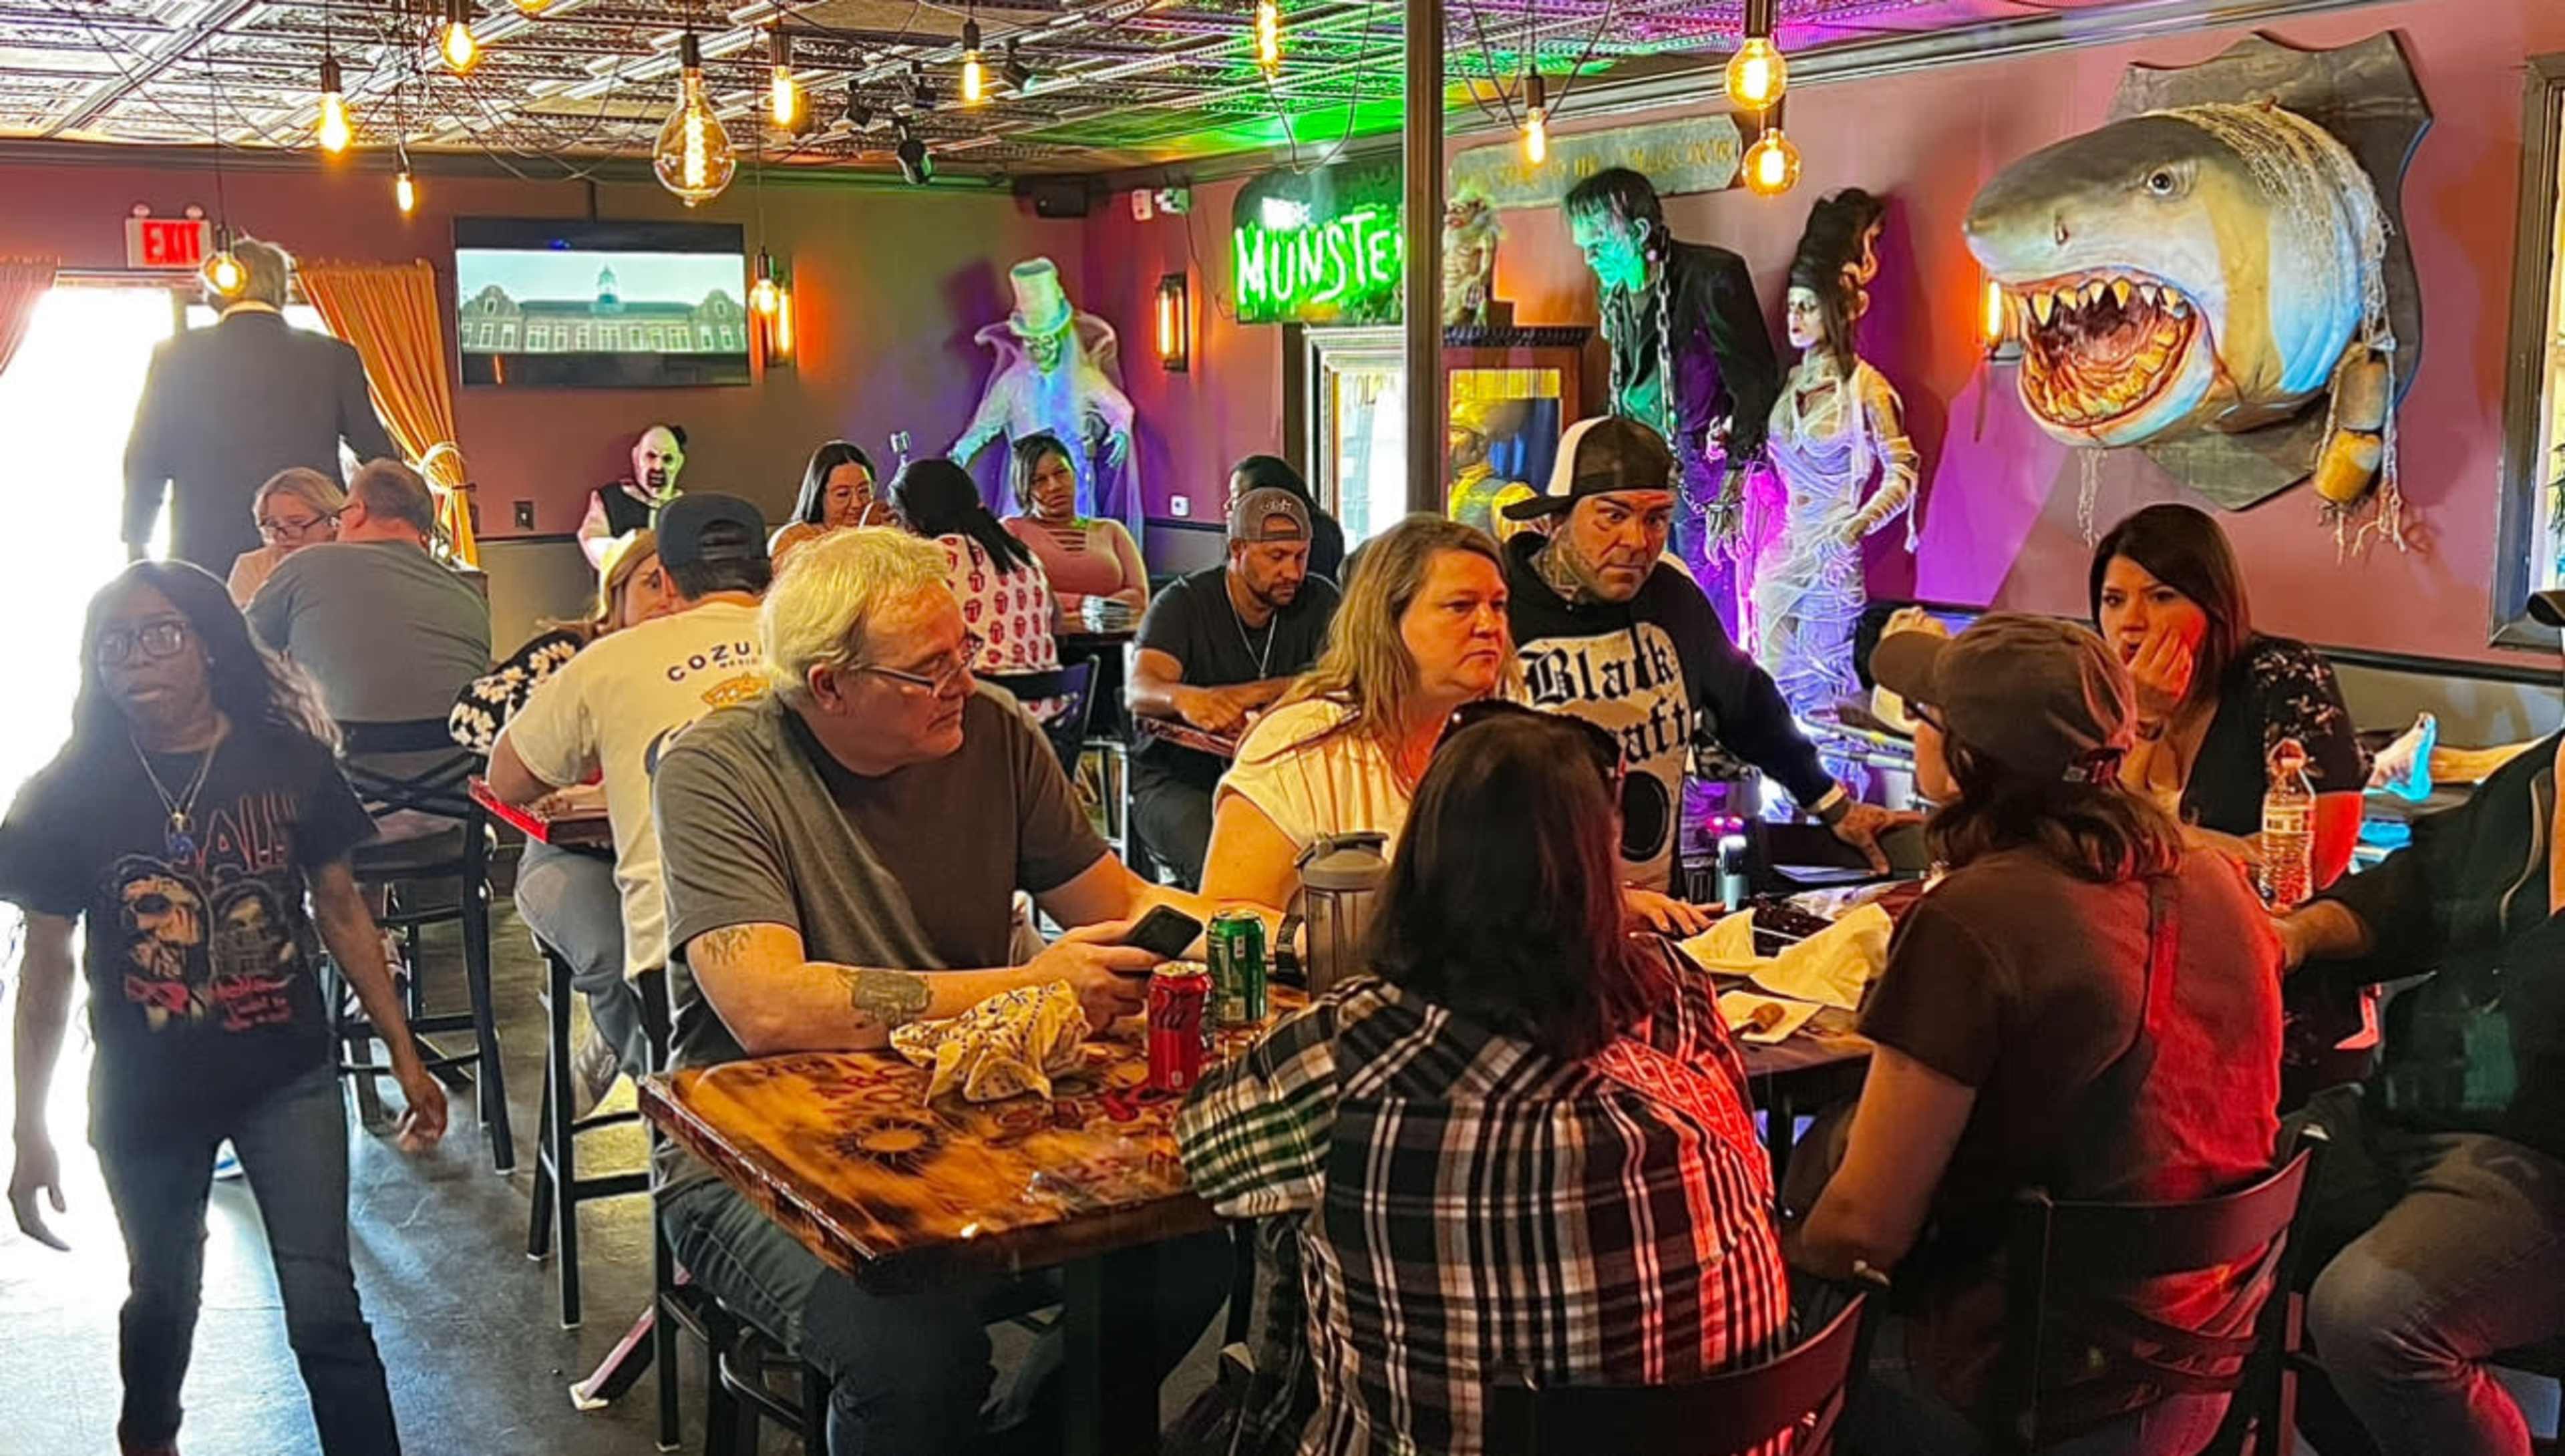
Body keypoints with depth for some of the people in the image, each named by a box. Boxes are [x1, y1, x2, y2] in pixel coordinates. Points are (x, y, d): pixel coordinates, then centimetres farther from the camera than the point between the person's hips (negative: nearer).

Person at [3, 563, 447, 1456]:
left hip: (288, 1079, -1)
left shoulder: (289, 763, -8)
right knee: (163, 1295, 22)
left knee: (323, 1308, -6)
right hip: (145, 1097, 1)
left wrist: (403, 1055, 1)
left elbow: (341, 911, 2)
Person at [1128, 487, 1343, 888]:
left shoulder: (1319, 601, 3)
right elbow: (1139, 691, -22)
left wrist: (1242, 696, -25)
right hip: (1178, 777, -3)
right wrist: (1185, 699, -47)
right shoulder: (1184, 603, -6)